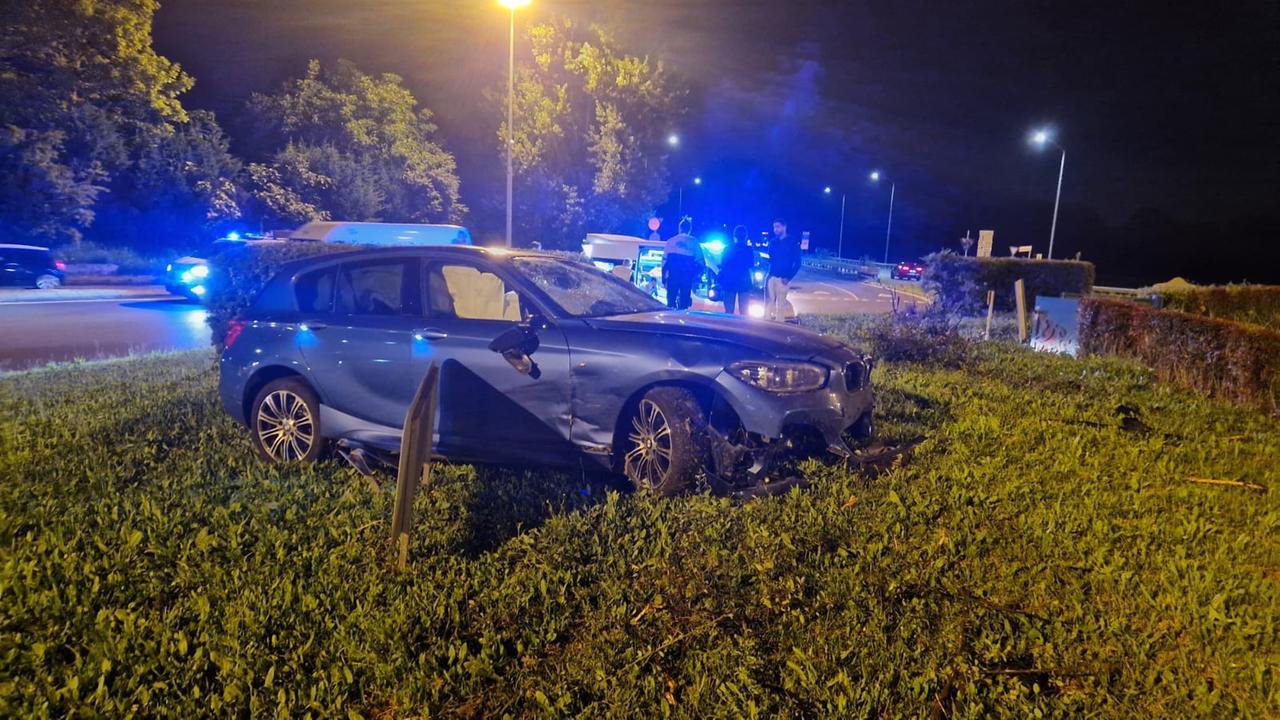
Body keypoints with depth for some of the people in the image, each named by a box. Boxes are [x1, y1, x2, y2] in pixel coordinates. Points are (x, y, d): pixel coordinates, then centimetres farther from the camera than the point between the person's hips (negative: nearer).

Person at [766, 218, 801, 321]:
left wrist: (788, 277, -11)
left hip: (782, 279, -4)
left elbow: (797, 263, -2)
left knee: (780, 304, -2)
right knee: (768, 302, 3)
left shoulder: (793, 242, 0)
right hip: (770, 277, 4)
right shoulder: (772, 242, 14)